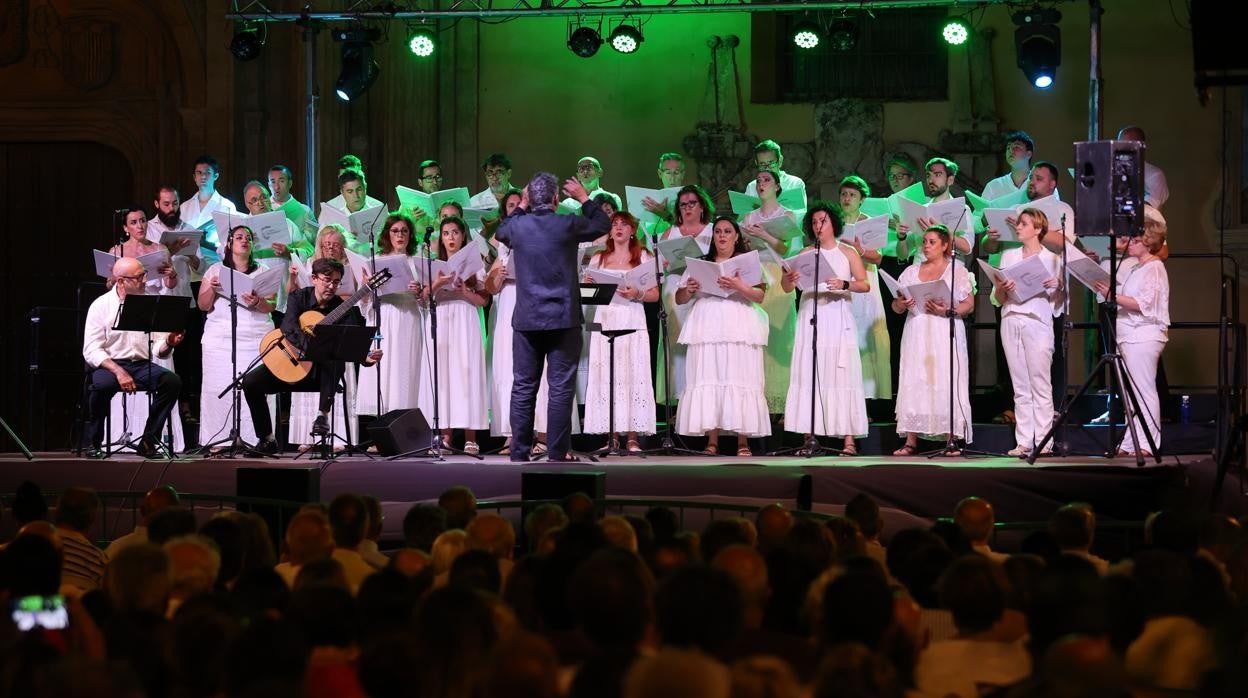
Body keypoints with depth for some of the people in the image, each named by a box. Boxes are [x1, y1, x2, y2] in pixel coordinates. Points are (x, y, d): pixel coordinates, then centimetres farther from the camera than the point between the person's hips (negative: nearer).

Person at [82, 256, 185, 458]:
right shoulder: (101, 305, -1)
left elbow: (159, 348, 12)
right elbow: (91, 351, -9)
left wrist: (168, 343, -13)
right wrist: (118, 371, -24)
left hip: (142, 365, 4)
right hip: (109, 365, -4)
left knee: (173, 381, -23)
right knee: (103, 384, -37)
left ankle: (148, 442, -14)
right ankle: (94, 444, -15)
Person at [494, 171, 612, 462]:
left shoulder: (518, 226, -2)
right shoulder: (568, 225, -9)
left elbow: (500, 232, 22)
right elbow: (603, 224, 9)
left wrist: (521, 206, 26)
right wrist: (583, 198, 20)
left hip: (527, 319, 3)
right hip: (563, 319, -3)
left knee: (523, 387, 8)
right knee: (561, 388, 0)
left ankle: (519, 451, 9)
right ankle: (557, 453, -1)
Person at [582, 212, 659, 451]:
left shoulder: (643, 258, 11)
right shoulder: (598, 259, 17)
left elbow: (655, 294, 6)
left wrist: (637, 294, -12)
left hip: (632, 320, -2)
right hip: (605, 319, 2)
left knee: (632, 374, -8)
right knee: (605, 375, -6)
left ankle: (633, 437, -9)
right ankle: (611, 436, -4)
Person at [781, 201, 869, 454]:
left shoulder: (848, 253, 10)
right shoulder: (805, 254, 13)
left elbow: (865, 285, 0)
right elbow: (788, 288, 6)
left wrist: (844, 285, -19)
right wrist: (789, 278, -16)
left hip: (839, 320, -1)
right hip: (810, 319, 1)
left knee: (842, 374, -8)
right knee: (809, 375, -6)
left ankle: (848, 439, -11)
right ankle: (809, 438, -6)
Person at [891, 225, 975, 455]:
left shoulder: (957, 270, 6)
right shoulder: (911, 272, 17)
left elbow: (969, 305, -1)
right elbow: (895, 306, 15)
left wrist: (947, 311, -16)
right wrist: (901, 305, -7)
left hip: (945, 335, -4)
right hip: (917, 335, 4)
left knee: (946, 383, -10)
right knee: (914, 383, -4)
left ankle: (953, 439, -10)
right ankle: (911, 441, -5)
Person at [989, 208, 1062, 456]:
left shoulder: (1051, 259, 5)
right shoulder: (1009, 256, 15)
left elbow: (1057, 303, 4)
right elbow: (997, 300, 12)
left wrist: (1058, 287, -15)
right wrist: (1002, 289, -9)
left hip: (1037, 322, -4)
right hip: (1011, 321, 4)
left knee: (1040, 385, -7)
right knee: (1020, 386, 4)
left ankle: (1043, 441, -7)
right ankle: (1023, 441, 4)